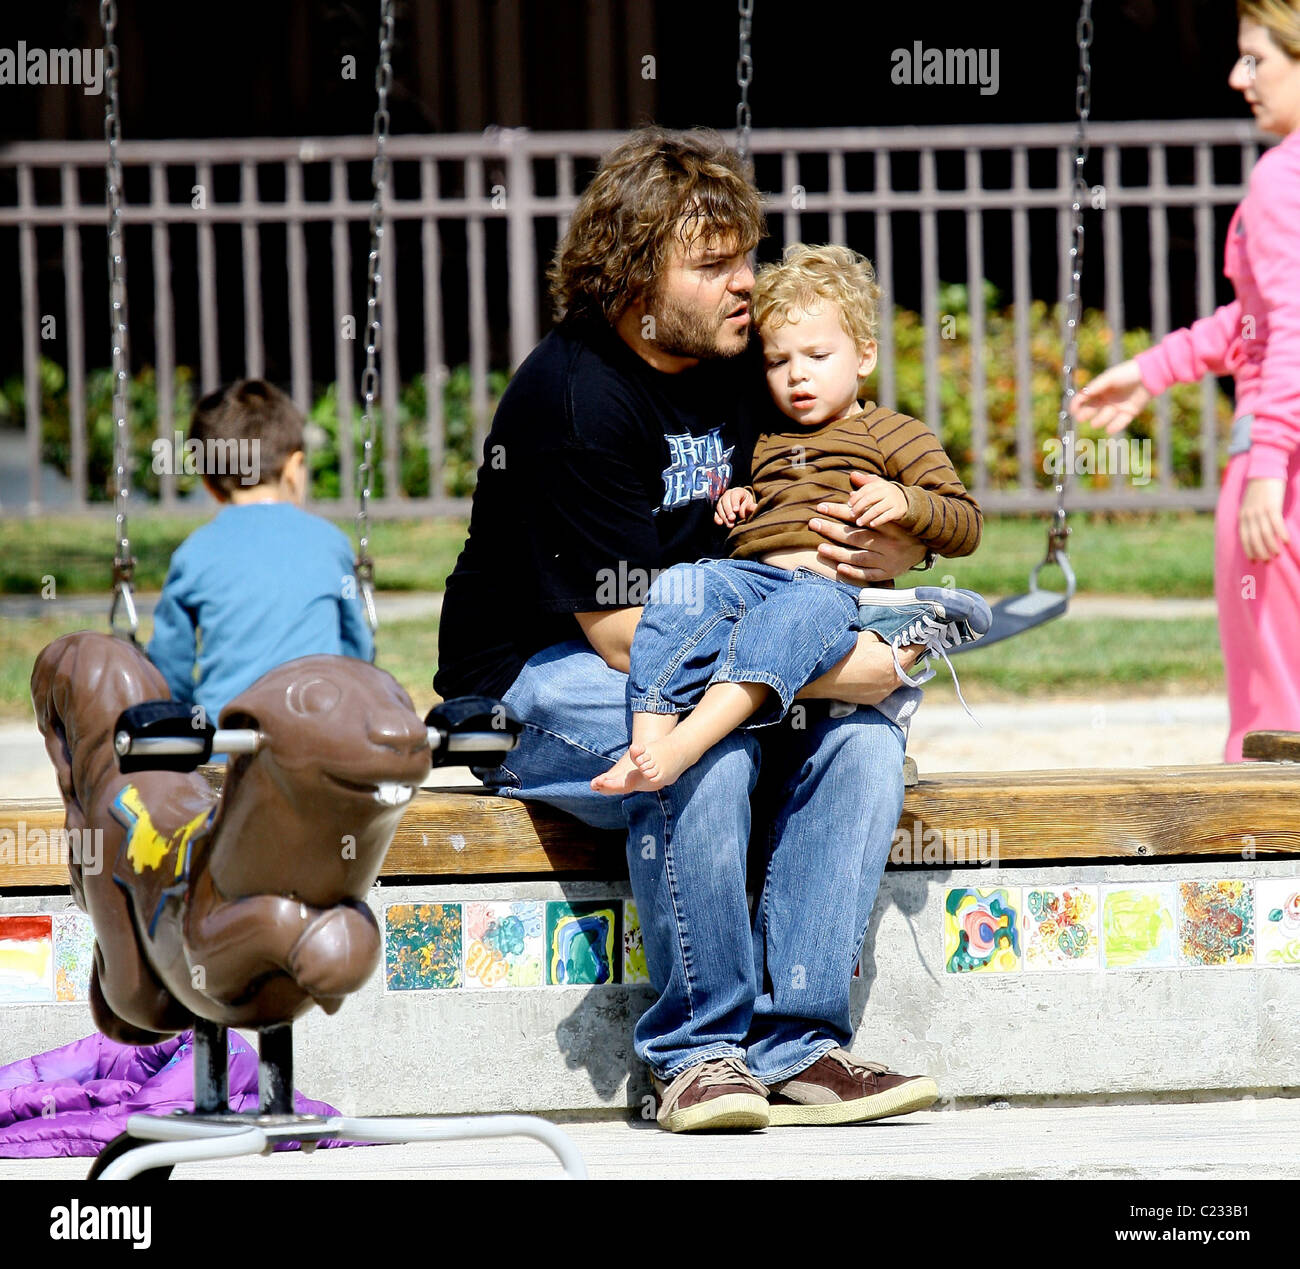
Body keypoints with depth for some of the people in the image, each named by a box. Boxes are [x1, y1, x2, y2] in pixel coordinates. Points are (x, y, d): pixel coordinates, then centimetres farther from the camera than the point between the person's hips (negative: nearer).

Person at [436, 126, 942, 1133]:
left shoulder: (743, 366, 2)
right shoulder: (576, 399, -22)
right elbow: (627, 634, -24)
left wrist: (888, 555, -12)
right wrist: (827, 667, -24)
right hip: (536, 681, -7)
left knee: (862, 734, -18)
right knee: (704, 749, -35)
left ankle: (799, 1043, -20)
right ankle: (701, 1048, -21)